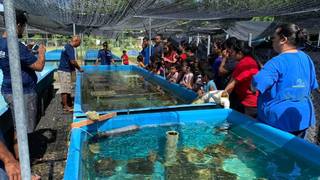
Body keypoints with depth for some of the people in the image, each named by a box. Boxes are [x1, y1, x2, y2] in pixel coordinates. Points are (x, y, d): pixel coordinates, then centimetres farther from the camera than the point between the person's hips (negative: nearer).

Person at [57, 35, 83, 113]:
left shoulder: (67, 46, 13)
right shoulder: (70, 48, -18)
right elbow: (73, 61, -23)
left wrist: (73, 68, 17)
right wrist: (79, 68, -10)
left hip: (66, 70, 10)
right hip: (65, 71, -10)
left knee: (68, 88, 17)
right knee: (65, 89, -4)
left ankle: (69, 103, 27)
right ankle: (66, 107, 2)